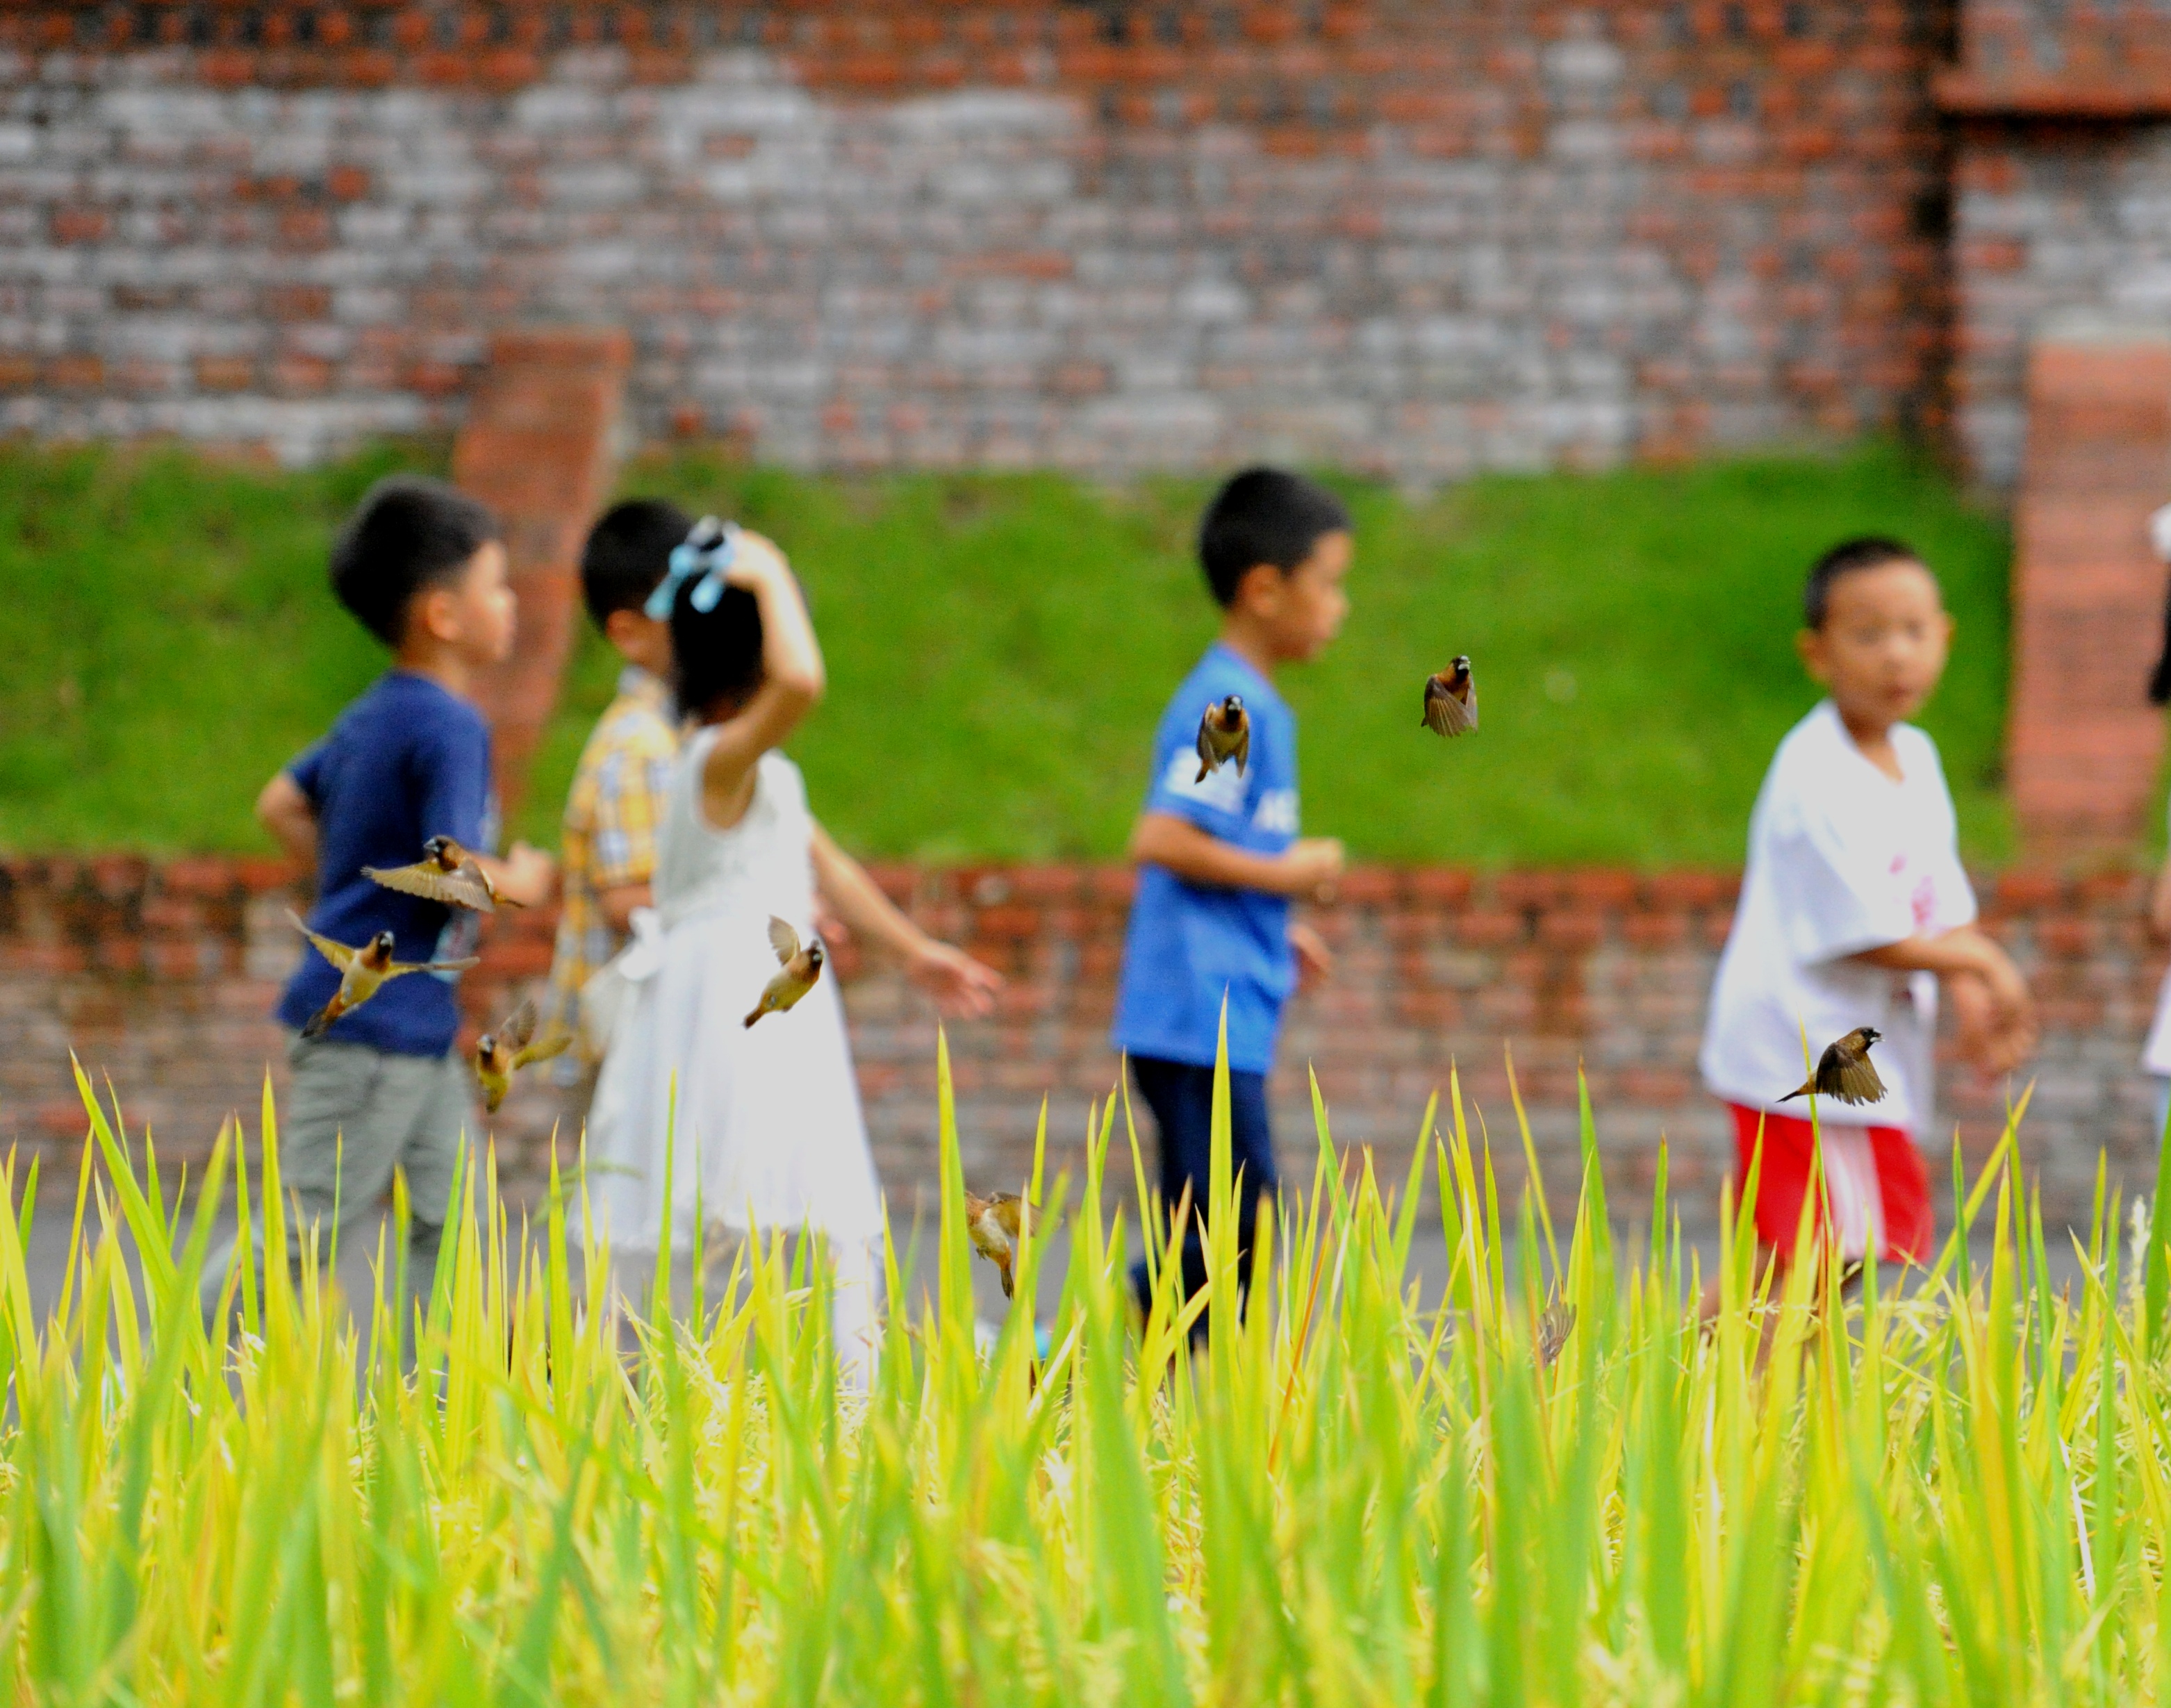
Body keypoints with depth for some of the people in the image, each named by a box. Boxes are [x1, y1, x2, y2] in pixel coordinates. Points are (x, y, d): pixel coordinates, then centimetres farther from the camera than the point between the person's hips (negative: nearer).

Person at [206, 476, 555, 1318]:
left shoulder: (373, 717, 10)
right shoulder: (449, 727, -19)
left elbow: (280, 805, 19)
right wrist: (521, 882, -7)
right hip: (375, 1025, -10)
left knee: (448, 1218, 11)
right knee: (307, 1224, -4)